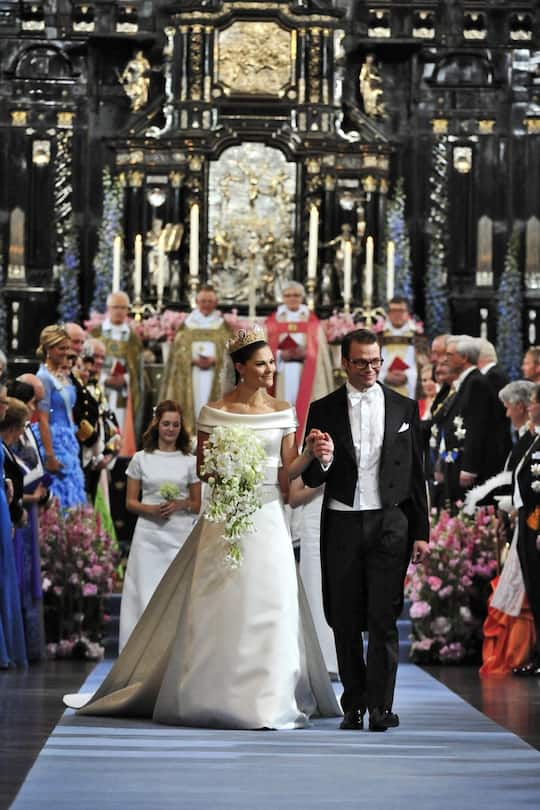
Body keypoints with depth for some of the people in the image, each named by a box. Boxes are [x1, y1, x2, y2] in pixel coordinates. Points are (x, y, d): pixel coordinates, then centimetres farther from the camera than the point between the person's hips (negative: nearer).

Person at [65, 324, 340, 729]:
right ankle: (215, 695, 7)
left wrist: (311, 453, -15)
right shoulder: (215, 412, 0)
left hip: (267, 516, 2)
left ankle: (269, 699, 8)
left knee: (268, 604, -1)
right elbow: (202, 468, 6)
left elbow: (286, 472, 2)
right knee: (217, 606, -1)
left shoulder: (282, 411, 5)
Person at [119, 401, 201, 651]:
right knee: (146, 593, -3)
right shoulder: (141, 459, 7)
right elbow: (130, 502, 9)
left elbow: (198, 504, 12)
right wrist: (151, 509, -10)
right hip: (149, 535, 0)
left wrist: (180, 504, -9)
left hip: (180, 535, 0)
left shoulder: (190, 462, 7)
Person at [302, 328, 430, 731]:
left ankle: (380, 704, -8)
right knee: (345, 621, 5)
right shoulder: (323, 410, 5)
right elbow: (310, 479, 5)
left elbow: (416, 474, 9)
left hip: (389, 524, -1)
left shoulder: (404, 408, 7)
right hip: (342, 526, 1)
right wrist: (322, 462, -19)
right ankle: (354, 703, 13)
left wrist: (421, 532, 5)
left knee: (383, 618, -8)